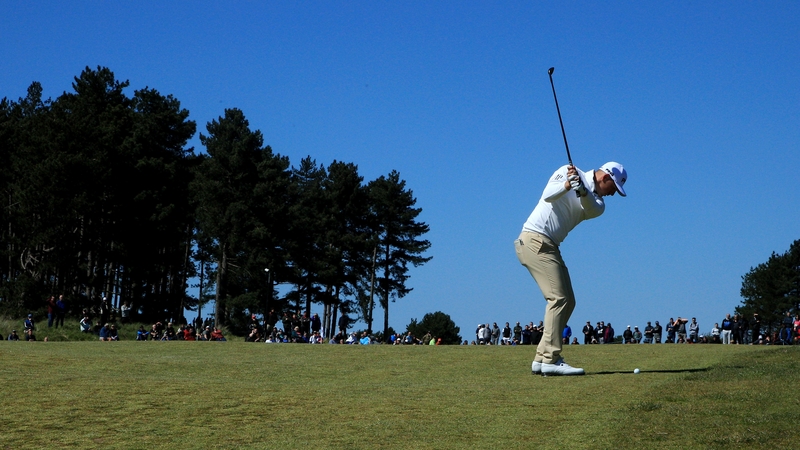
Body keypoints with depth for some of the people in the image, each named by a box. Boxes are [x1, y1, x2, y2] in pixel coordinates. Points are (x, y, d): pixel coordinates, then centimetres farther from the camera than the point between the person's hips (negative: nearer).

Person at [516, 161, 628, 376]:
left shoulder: (598, 202, 11)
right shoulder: (568, 171, -2)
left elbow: (591, 208, -14)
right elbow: (548, 196, -19)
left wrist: (582, 191, -35)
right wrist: (567, 185, -37)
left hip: (549, 246, 8)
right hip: (535, 240, -8)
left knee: (567, 302, 7)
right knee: (559, 298, -16)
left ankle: (541, 358, 8)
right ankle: (550, 359, -18)